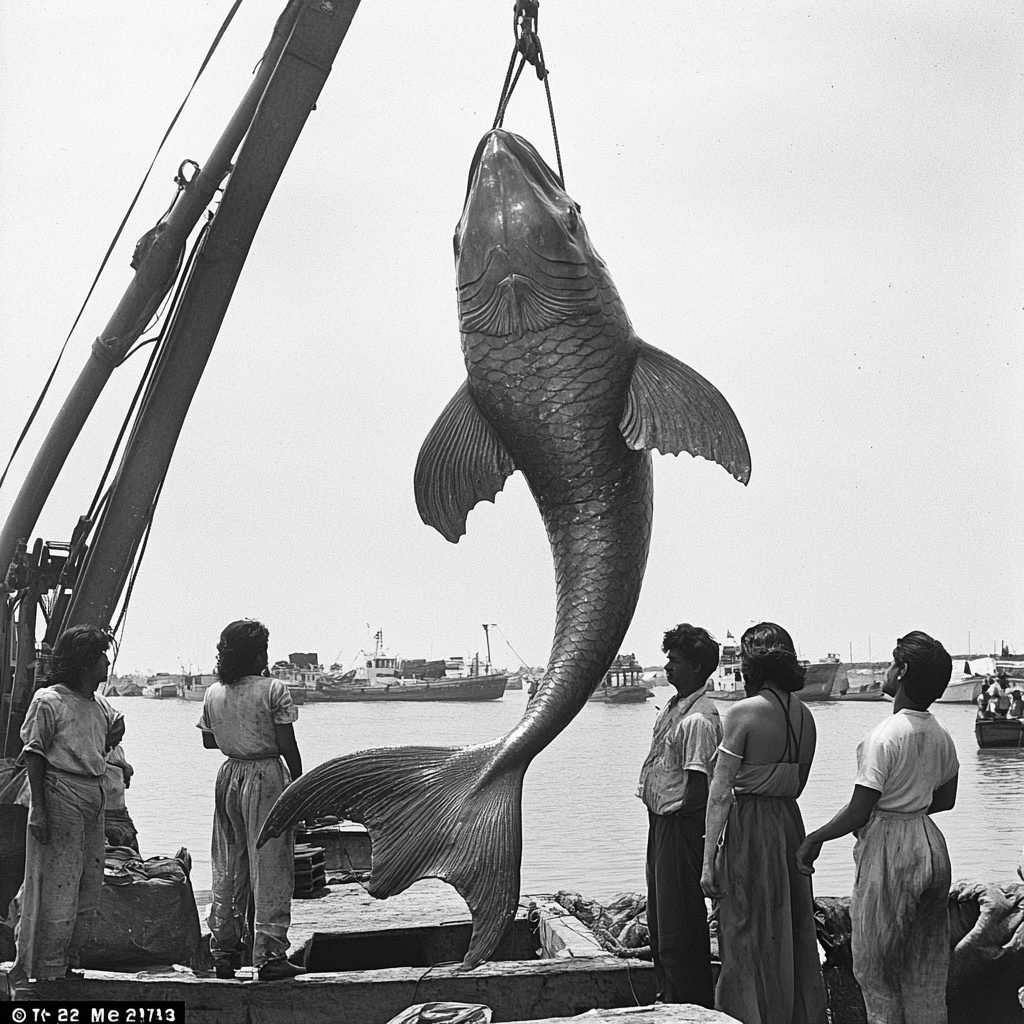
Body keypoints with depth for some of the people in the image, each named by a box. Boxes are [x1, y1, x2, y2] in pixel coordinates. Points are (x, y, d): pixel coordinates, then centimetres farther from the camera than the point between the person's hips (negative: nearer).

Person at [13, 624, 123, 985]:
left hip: (94, 797, 8)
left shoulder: (100, 705, 12)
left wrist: (113, 738, -1)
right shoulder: (48, 702, -9)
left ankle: (67, 963, 24)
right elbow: (33, 755, -10)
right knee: (57, 888, -3)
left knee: (88, 890, 12)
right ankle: (47, 972, 7)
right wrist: (38, 809, -15)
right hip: (60, 796, -8)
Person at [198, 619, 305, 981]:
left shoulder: (213, 693, 5)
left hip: (229, 775, 6)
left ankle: (223, 951, 18)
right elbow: (287, 747, -12)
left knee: (226, 869, 13)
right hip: (266, 777, -6)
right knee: (270, 869, -1)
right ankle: (269, 955, -2)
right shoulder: (273, 690, -11)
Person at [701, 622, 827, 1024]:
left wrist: (708, 859, -14)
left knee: (749, 940, 3)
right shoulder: (804, 716, 5)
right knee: (795, 937, 16)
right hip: (791, 825, 7)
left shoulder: (744, 713, -14)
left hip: (748, 827, -6)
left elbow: (721, 793, -15)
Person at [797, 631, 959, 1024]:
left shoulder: (884, 738, -21)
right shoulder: (940, 735, 2)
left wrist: (814, 840, -7)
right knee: (925, 969, 17)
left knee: (874, 966, 7)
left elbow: (858, 813, -20)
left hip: (889, 851, -8)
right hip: (931, 847, 8)